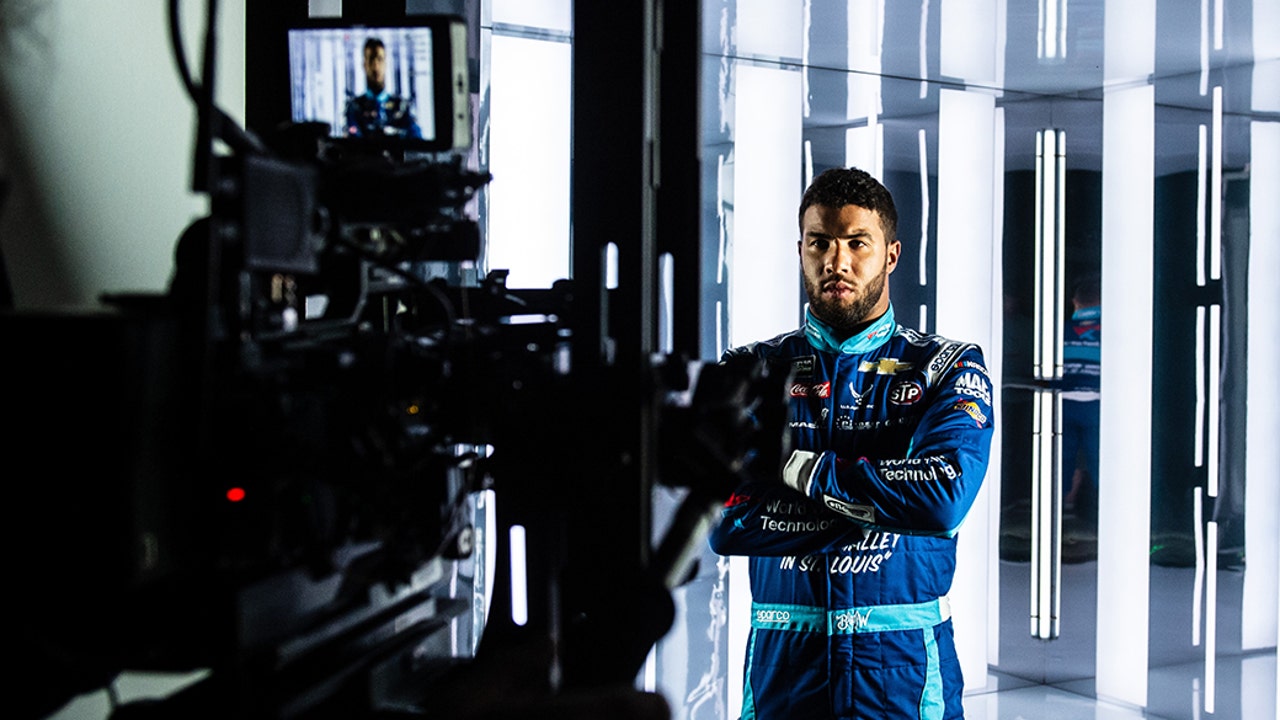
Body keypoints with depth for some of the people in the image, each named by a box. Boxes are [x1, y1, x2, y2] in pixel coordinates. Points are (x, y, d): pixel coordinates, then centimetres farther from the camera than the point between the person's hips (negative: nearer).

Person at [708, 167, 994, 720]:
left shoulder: (948, 369, 1)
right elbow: (723, 523, -9)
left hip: (905, 664, -1)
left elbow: (945, 497, -18)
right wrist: (877, 505, -14)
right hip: (783, 659, 1)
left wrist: (801, 467, -12)